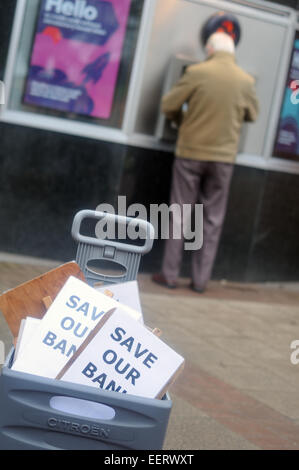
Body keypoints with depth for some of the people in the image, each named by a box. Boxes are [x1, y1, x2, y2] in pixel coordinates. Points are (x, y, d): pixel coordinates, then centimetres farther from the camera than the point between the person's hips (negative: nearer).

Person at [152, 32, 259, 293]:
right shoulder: (246, 81, -2)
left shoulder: (197, 72, -10)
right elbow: (253, 115, 13)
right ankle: (201, 280, 11)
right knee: (212, 220, 9)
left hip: (190, 153, -1)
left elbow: (168, 106, -6)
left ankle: (170, 275, 9)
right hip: (224, 157, 2)